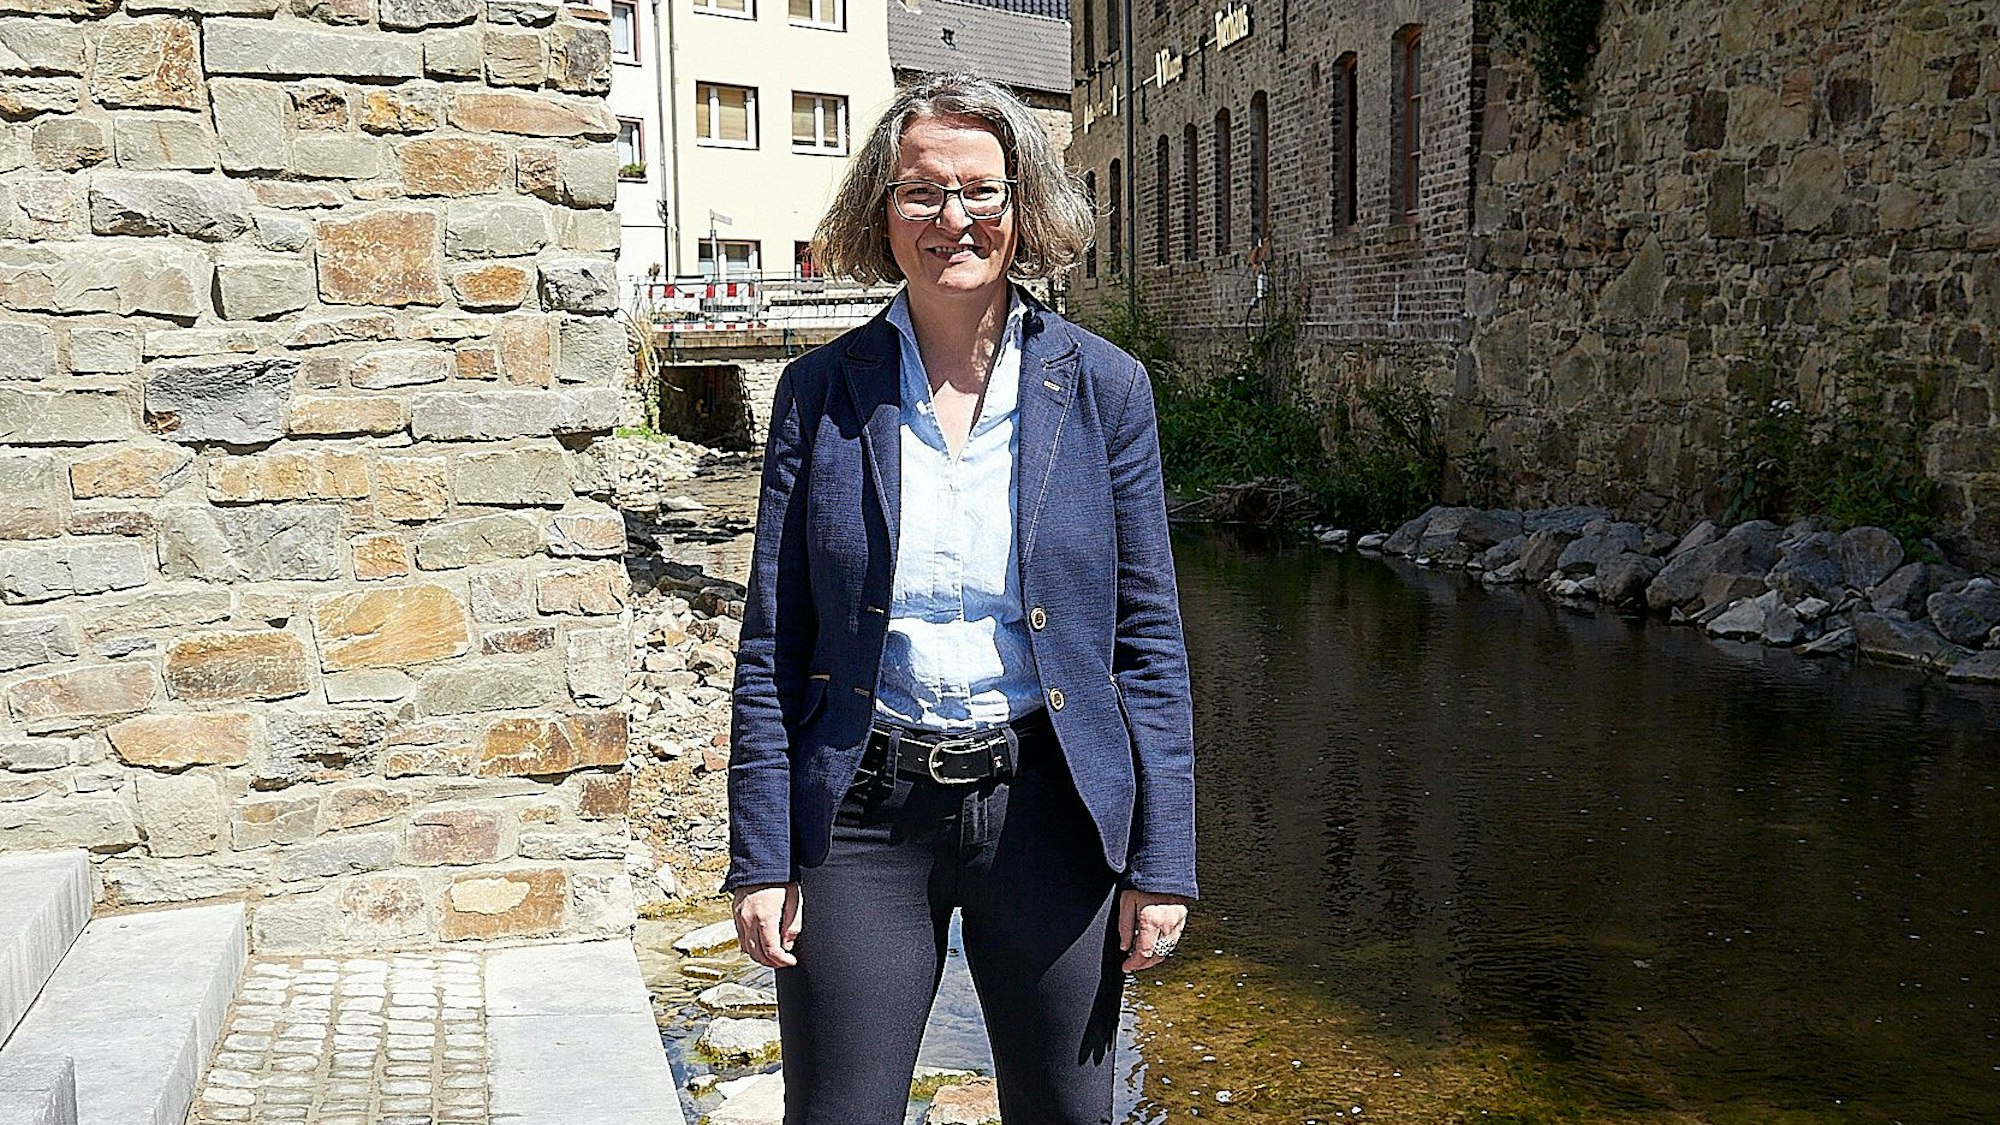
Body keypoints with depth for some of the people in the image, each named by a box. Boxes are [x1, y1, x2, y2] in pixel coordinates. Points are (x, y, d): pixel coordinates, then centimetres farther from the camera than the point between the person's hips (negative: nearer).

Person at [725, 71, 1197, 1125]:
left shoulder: (1103, 386, 0)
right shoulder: (822, 391, 0)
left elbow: (1147, 640, 1)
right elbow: (772, 645, 1)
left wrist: (1161, 859, -3)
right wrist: (760, 857, -4)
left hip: (1045, 805, 1)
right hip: (863, 813, 0)